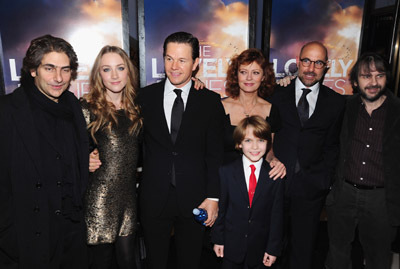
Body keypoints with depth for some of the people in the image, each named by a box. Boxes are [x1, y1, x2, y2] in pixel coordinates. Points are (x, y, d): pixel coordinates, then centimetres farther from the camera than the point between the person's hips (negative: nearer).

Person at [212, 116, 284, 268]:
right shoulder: (226, 172, -8)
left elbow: (277, 214, -4)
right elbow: (220, 208, -3)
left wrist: (273, 248, -3)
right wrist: (218, 239, 0)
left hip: (260, 249, 0)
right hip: (231, 247, 0)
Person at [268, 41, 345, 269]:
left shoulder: (336, 102, 3)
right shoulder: (276, 94, 1)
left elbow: (332, 146, 5)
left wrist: (325, 179, -1)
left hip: (311, 187, 1)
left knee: (303, 250, 16)